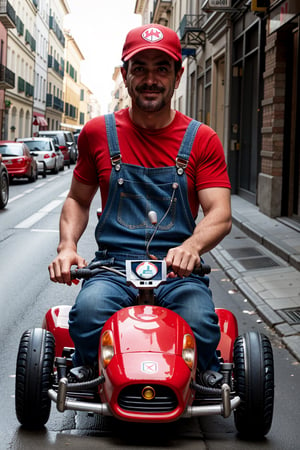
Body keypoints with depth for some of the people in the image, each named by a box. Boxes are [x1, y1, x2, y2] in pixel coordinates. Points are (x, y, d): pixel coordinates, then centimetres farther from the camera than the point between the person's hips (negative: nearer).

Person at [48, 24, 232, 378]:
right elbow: (77, 199, 19)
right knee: (88, 312, -32)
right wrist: (67, 246, -1)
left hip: (178, 270, 0)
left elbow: (220, 214, -3)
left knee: (202, 325, -31)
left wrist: (192, 246, -25)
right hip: (113, 268, 1)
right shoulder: (98, 133, 10)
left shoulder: (201, 140, 5)